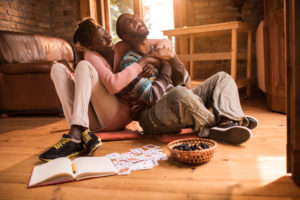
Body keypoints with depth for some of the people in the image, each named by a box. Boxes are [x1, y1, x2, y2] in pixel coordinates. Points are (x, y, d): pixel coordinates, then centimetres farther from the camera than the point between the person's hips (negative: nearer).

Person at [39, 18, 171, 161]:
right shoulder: (91, 56, -3)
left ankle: (75, 136, -41)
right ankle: (82, 134, -34)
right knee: (58, 68, -12)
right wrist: (141, 63, -19)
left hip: (118, 116, -1)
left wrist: (150, 62, -12)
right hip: (94, 121, 2)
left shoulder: (124, 47, 4)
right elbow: (113, 85, -22)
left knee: (83, 66, -21)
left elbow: (165, 43, 7)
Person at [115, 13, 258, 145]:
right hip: (152, 119, -8)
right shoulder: (128, 62, -6)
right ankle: (214, 126, -15)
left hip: (180, 105, 8)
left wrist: (172, 57, -5)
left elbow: (183, 81, 12)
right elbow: (153, 97, -18)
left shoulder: (159, 52, 17)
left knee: (222, 77, 4)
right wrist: (165, 67, -3)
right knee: (179, 93, -41)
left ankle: (229, 122, -25)